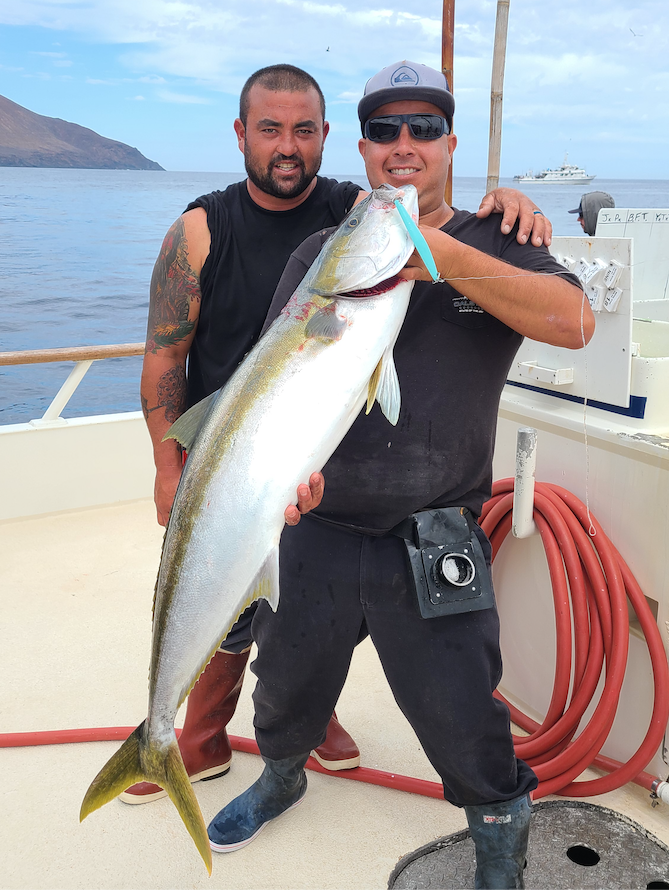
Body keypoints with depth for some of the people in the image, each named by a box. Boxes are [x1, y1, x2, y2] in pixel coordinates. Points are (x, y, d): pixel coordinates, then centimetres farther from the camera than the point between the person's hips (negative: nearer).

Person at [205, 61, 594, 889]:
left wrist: (443, 256, -26)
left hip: (434, 546, -2)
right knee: (286, 688, 21)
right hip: (315, 529, 3)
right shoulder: (321, 252, 6)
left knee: (465, 727, 3)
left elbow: (573, 322, -18)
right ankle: (282, 778, 55)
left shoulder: (492, 246, 1)